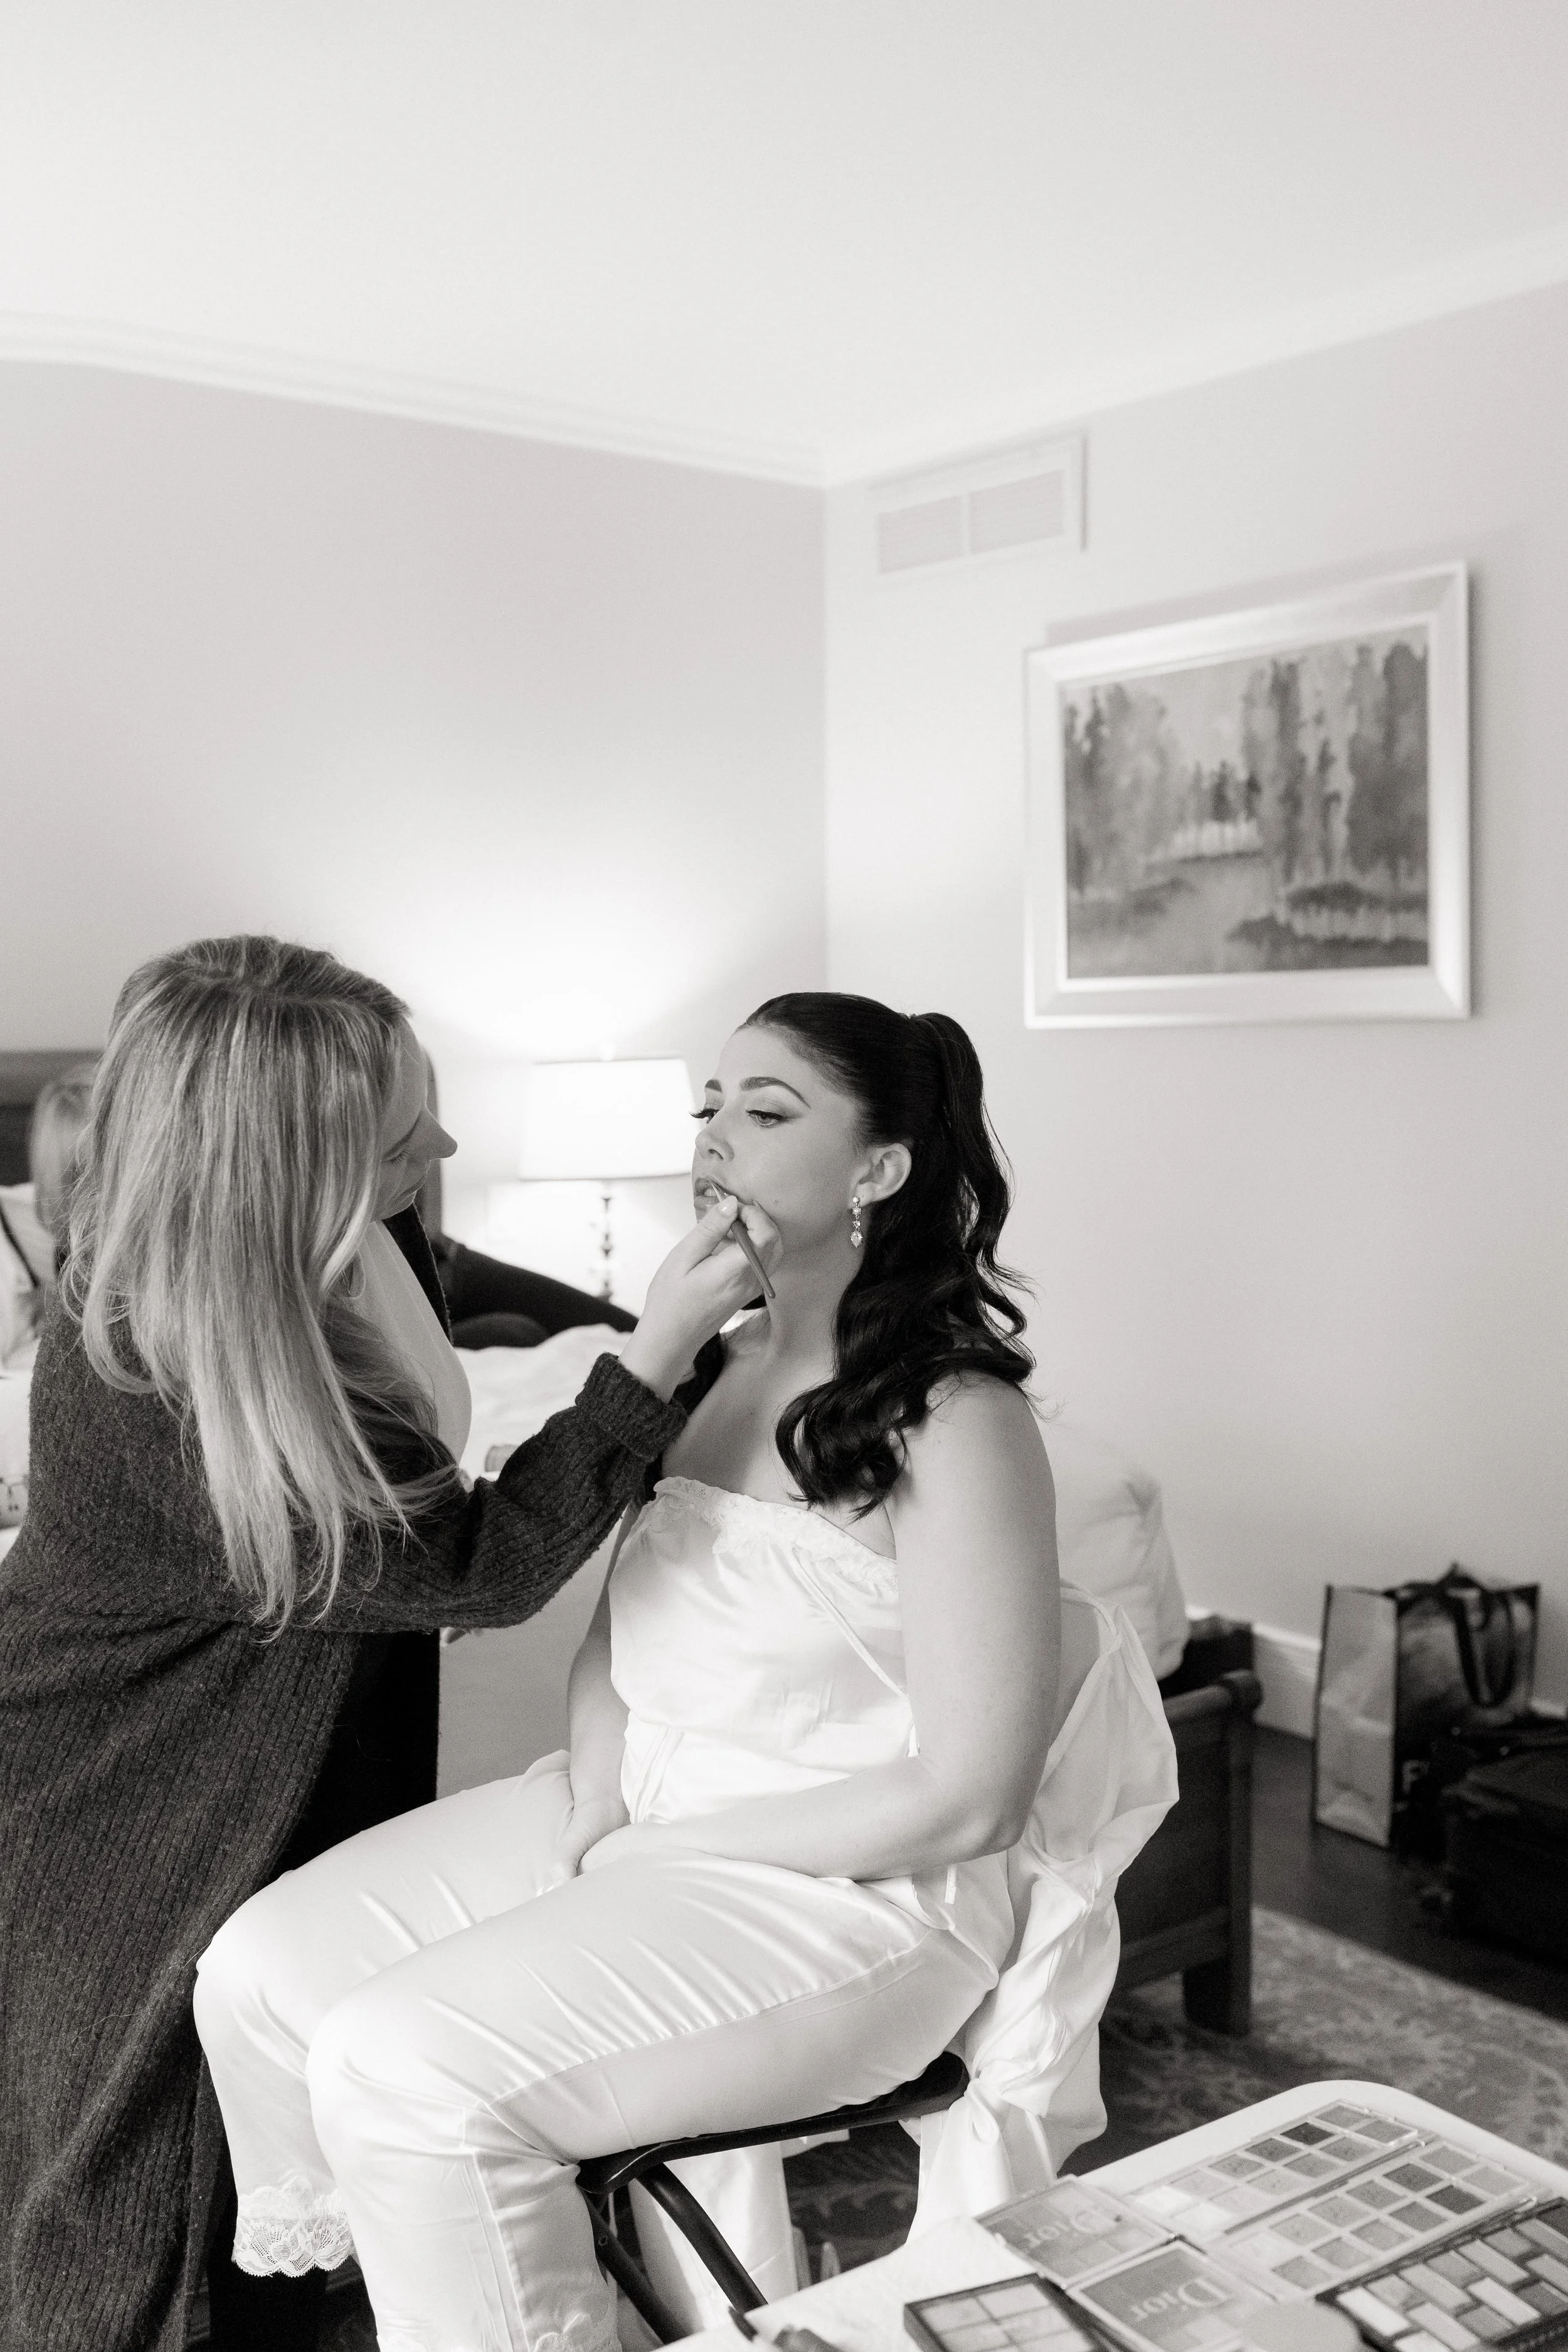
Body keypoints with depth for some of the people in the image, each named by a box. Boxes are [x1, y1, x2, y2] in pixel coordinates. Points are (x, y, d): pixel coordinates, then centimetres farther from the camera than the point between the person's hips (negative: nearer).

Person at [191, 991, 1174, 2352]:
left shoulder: (957, 1422, -19)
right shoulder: (719, 1364, 5)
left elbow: (966, 1801, -20)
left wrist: (662, 1843, -14)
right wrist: (592, 1794, -7)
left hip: (851, 1887, -8)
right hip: (637, 1810, 8)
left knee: (405, 2076, -21)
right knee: (260, 1974, -4)